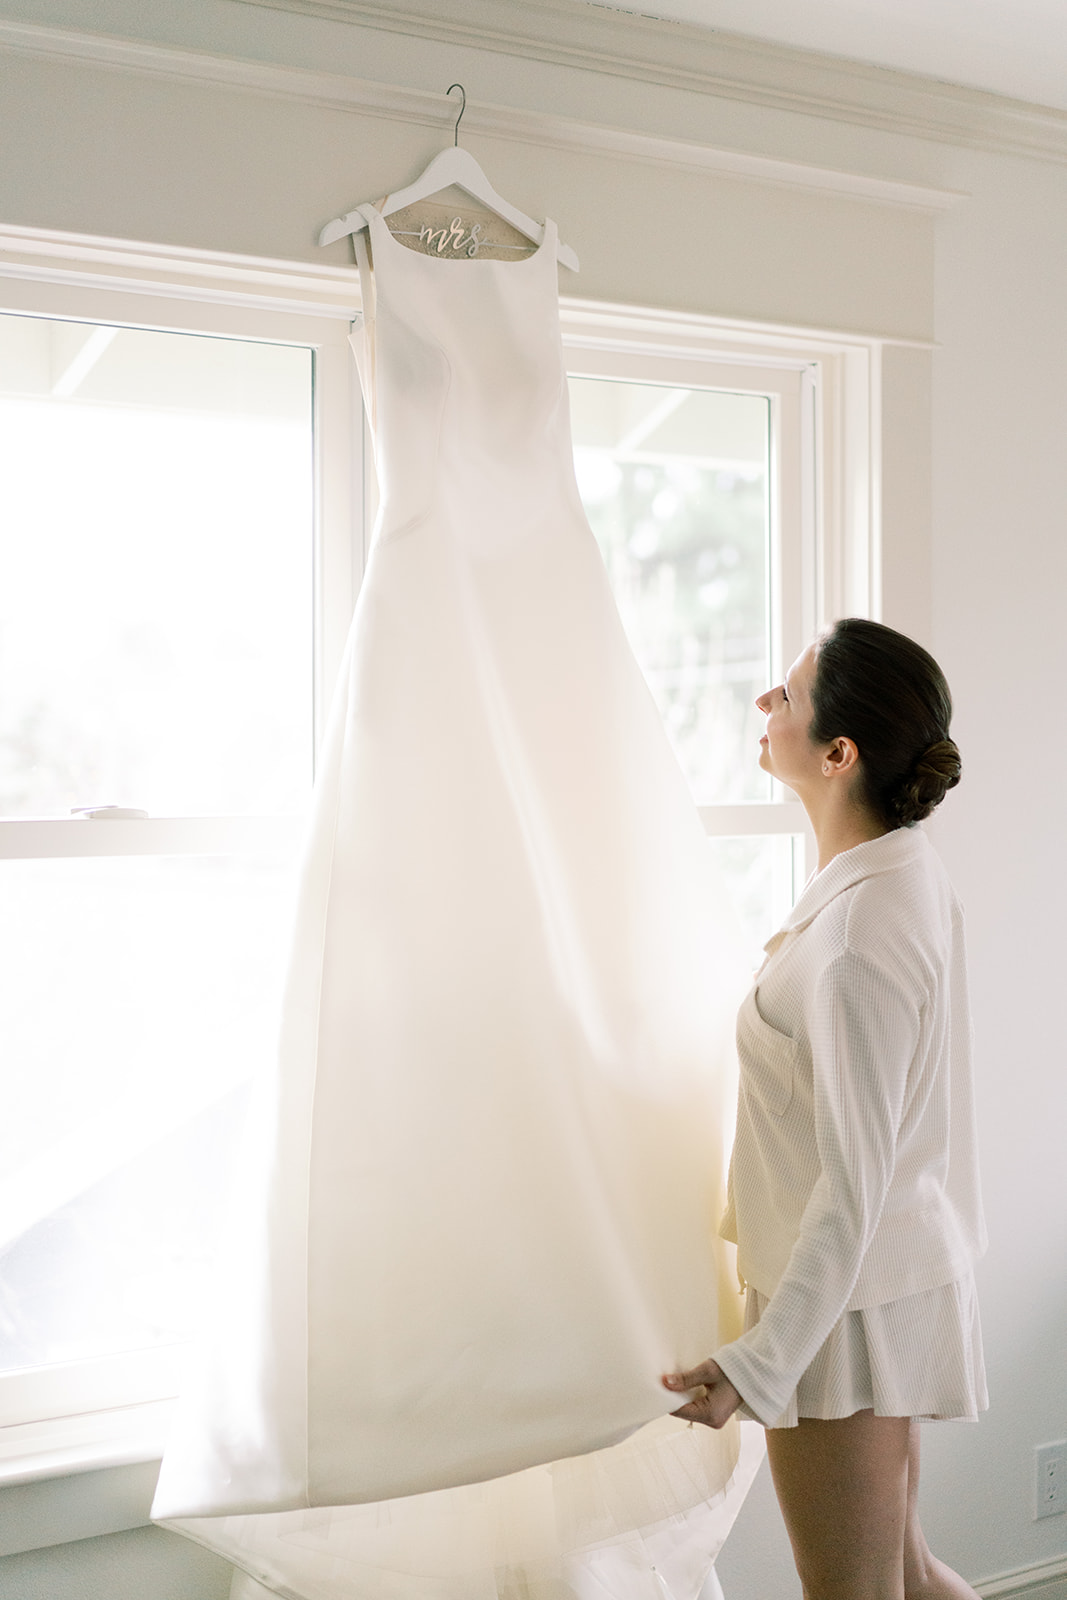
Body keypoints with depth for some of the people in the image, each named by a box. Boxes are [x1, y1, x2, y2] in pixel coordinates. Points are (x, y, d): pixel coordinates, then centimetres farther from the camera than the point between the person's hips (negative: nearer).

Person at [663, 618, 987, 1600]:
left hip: (849, 1299, -9)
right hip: (905, 1271, 9)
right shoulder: (909, 871, 2)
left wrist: (759, 1365, -22)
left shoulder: (859, 939, -28)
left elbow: (854, 1183, -26)